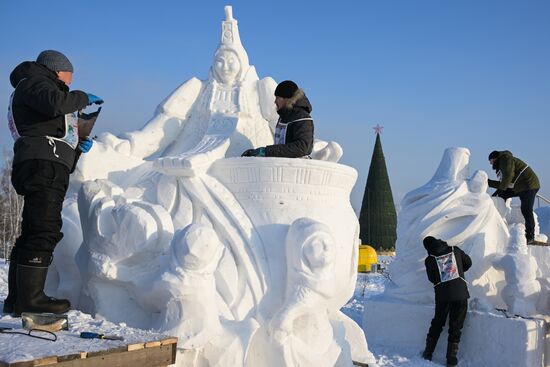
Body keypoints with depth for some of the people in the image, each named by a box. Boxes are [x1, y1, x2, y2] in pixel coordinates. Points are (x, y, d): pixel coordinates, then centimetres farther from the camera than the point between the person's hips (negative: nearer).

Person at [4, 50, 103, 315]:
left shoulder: (38, 87, 34)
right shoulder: (35, 82, 4)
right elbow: (55, 103, -21)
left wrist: (77, 144, 15)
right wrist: (82, 98, -4)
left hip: (44, 169, 11)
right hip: (44, 166, -11)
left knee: (32, 234, 8)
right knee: (44, 232, -15)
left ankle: (17, 299, 10)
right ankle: (30, 299, -18)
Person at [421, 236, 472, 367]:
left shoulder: (429, 260, 0)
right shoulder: (455, 250, 3)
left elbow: (432, 278, 6)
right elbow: (468, 263, 14)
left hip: (442, 295, 0)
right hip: (460, 293, 0)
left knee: (437, 323, 18)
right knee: (456, 326, 6)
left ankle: (428, 353, 23)